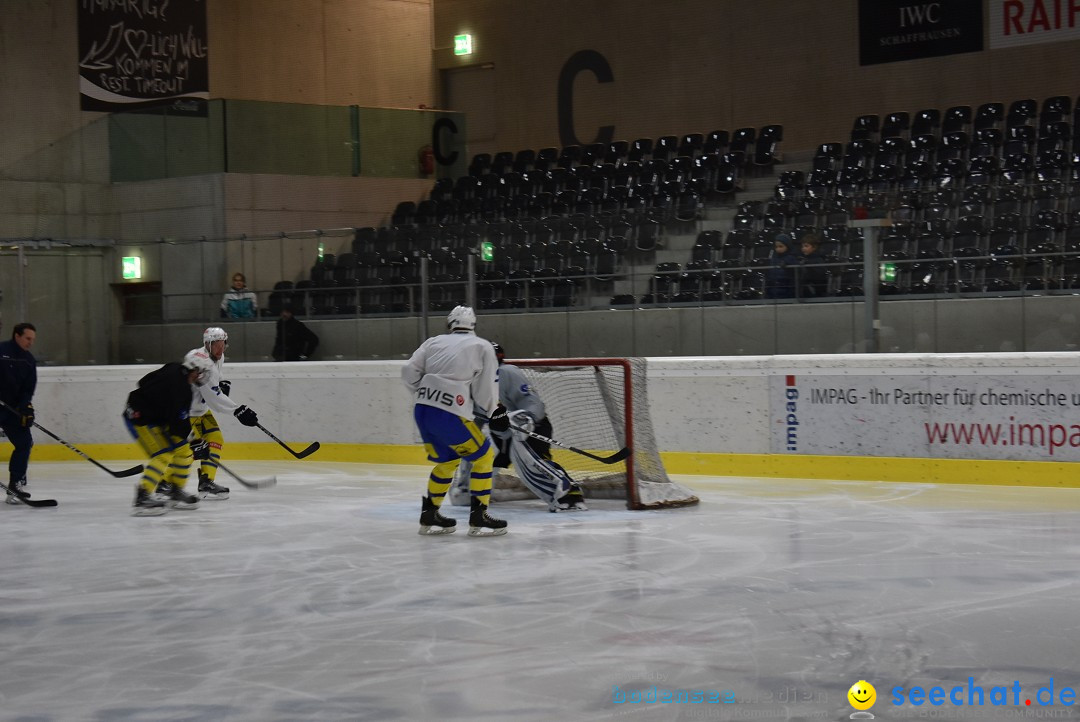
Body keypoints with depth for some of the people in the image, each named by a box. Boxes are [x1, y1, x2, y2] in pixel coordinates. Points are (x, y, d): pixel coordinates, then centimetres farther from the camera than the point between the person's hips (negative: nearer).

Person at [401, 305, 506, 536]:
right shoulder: (482, 347, 8)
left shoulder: (434, 342, 19)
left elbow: (409, 372, 10)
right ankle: (478, 518, 5)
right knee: (483, 456, 10)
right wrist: (483, 416, 17)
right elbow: (487, 390, 3)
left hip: (422, 411, 6)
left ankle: (429, 516, 25)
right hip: (449, 415, -6)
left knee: (447, 461, 24)